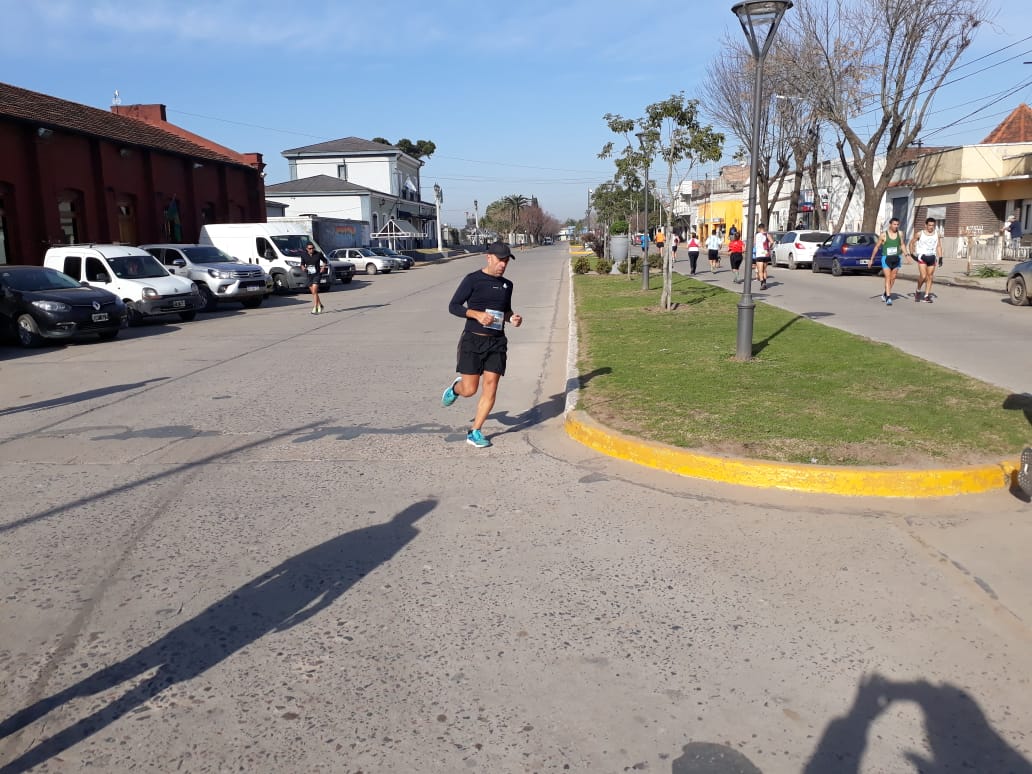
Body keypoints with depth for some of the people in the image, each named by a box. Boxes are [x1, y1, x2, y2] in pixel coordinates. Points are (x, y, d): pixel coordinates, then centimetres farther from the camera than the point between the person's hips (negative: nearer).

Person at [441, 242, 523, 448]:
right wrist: (477, 314, -21)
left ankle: (475, 432, 6)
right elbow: (453, 306, -7)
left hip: (497, 342, 4)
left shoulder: (507, 285, 12)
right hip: (473, 340, -4)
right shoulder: (473, 280, -5)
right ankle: (456, 387, 35)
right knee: (469, 390, -2)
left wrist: (512, 318, 3)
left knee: (490, 388, -4)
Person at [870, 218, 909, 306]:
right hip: (886, 258, -4)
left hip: (896, 258, 4)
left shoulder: (900, 234, 3)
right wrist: (872, 259, 1)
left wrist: (906, 255, 5)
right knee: (888, 278, -12)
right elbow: (877, 247, 0)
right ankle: (888, 298, -14)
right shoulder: (883, 235, -7)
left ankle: (885, 294, 30)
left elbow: (902, 245, 15)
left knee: (893, 278, 11)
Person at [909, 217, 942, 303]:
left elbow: (939, 246, 12)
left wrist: (940, 258, 4)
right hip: (922, 256, -4)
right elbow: (912, 242, 9)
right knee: (923, 276, -15)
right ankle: (918, 291, 10)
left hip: (932, 257, 4)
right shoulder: (919, 234, -2)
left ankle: (927, 296, 7)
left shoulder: (937, 234, 8)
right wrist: (912, 253, 1)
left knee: (930, 277, 2)